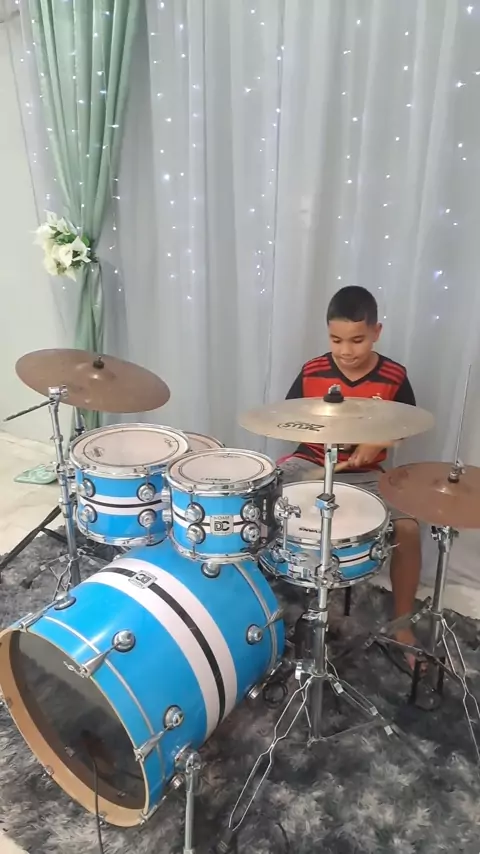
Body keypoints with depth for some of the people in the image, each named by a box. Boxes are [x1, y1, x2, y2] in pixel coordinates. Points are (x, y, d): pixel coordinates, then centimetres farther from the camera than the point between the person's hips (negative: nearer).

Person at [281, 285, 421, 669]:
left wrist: (376, 443, -13)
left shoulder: (393, 377, -7)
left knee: (408, 529, -21)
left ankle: (402, 623, 2)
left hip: (365, 474, -1)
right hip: (310, 463, 1)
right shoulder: (312, 372, -6)